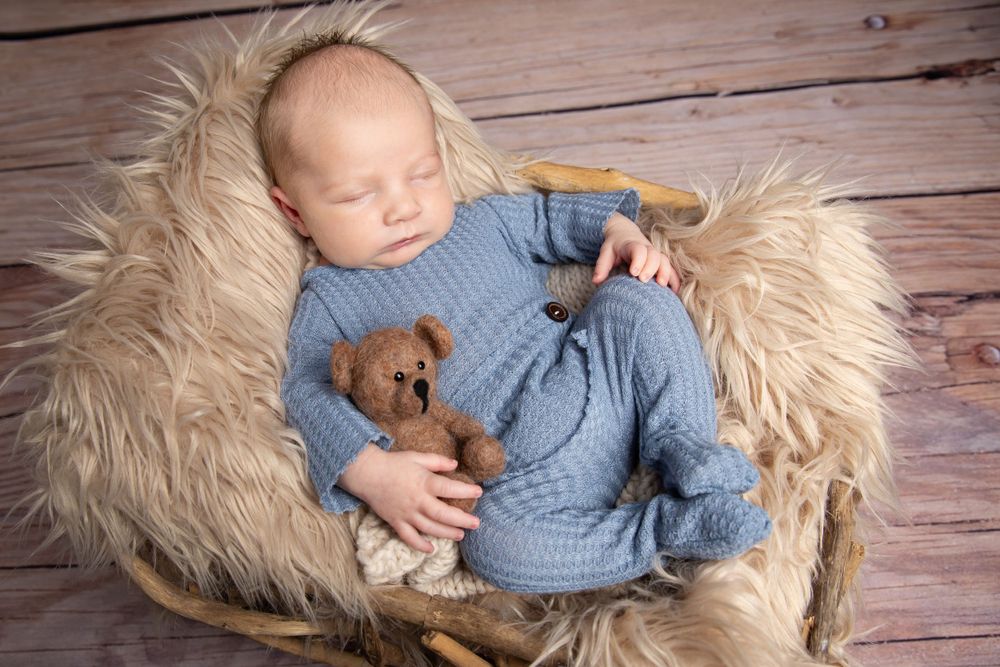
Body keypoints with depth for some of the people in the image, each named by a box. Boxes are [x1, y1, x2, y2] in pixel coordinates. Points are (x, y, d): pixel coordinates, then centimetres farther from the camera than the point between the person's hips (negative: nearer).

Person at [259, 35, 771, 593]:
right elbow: (310, 391, -7)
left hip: (597, 377, 5)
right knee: (494, 545, -32)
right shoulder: (330, 300, 3)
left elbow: (549, 218, 28)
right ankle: (669, 527, -17)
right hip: (517, 471, -4)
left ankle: (685, 448, -12)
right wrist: (368, 469, -25)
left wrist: (618, 229, 8)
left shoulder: (481, 220, 15)